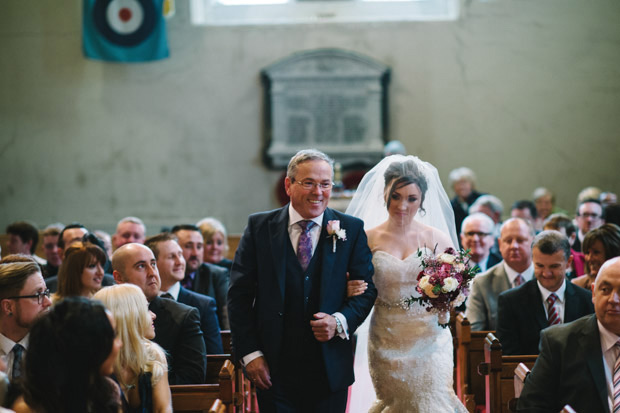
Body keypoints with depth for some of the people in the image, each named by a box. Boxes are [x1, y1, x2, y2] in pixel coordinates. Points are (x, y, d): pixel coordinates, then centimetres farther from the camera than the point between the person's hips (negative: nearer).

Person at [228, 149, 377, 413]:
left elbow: (367, 289, 4)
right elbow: (239, 294, 0)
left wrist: (340, 322, -15)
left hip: (330, 370, 1)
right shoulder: (260, 227, 1)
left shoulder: (351, 230, 3)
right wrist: (250, 353, -7)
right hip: (273, 369, -1)